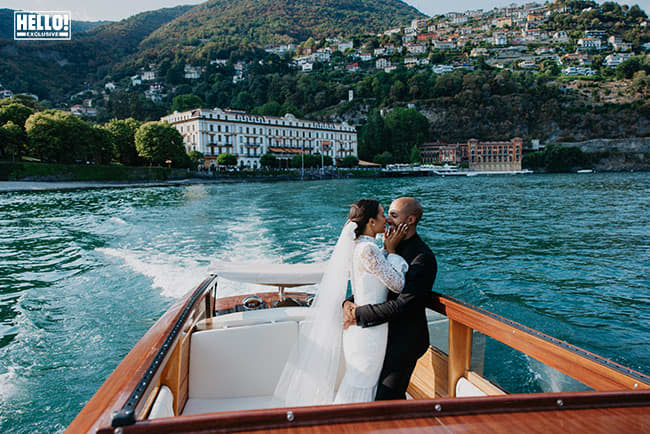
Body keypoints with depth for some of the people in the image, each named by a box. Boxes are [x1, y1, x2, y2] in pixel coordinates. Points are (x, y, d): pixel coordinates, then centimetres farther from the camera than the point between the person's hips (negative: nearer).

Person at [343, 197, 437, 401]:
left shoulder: (423, 258, -21)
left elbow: (402, 305, -28)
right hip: (388, 335, 8)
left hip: (405, 341, -8)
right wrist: (349, 302, -11)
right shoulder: (393, 247, 6)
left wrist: (358, 314, -24)